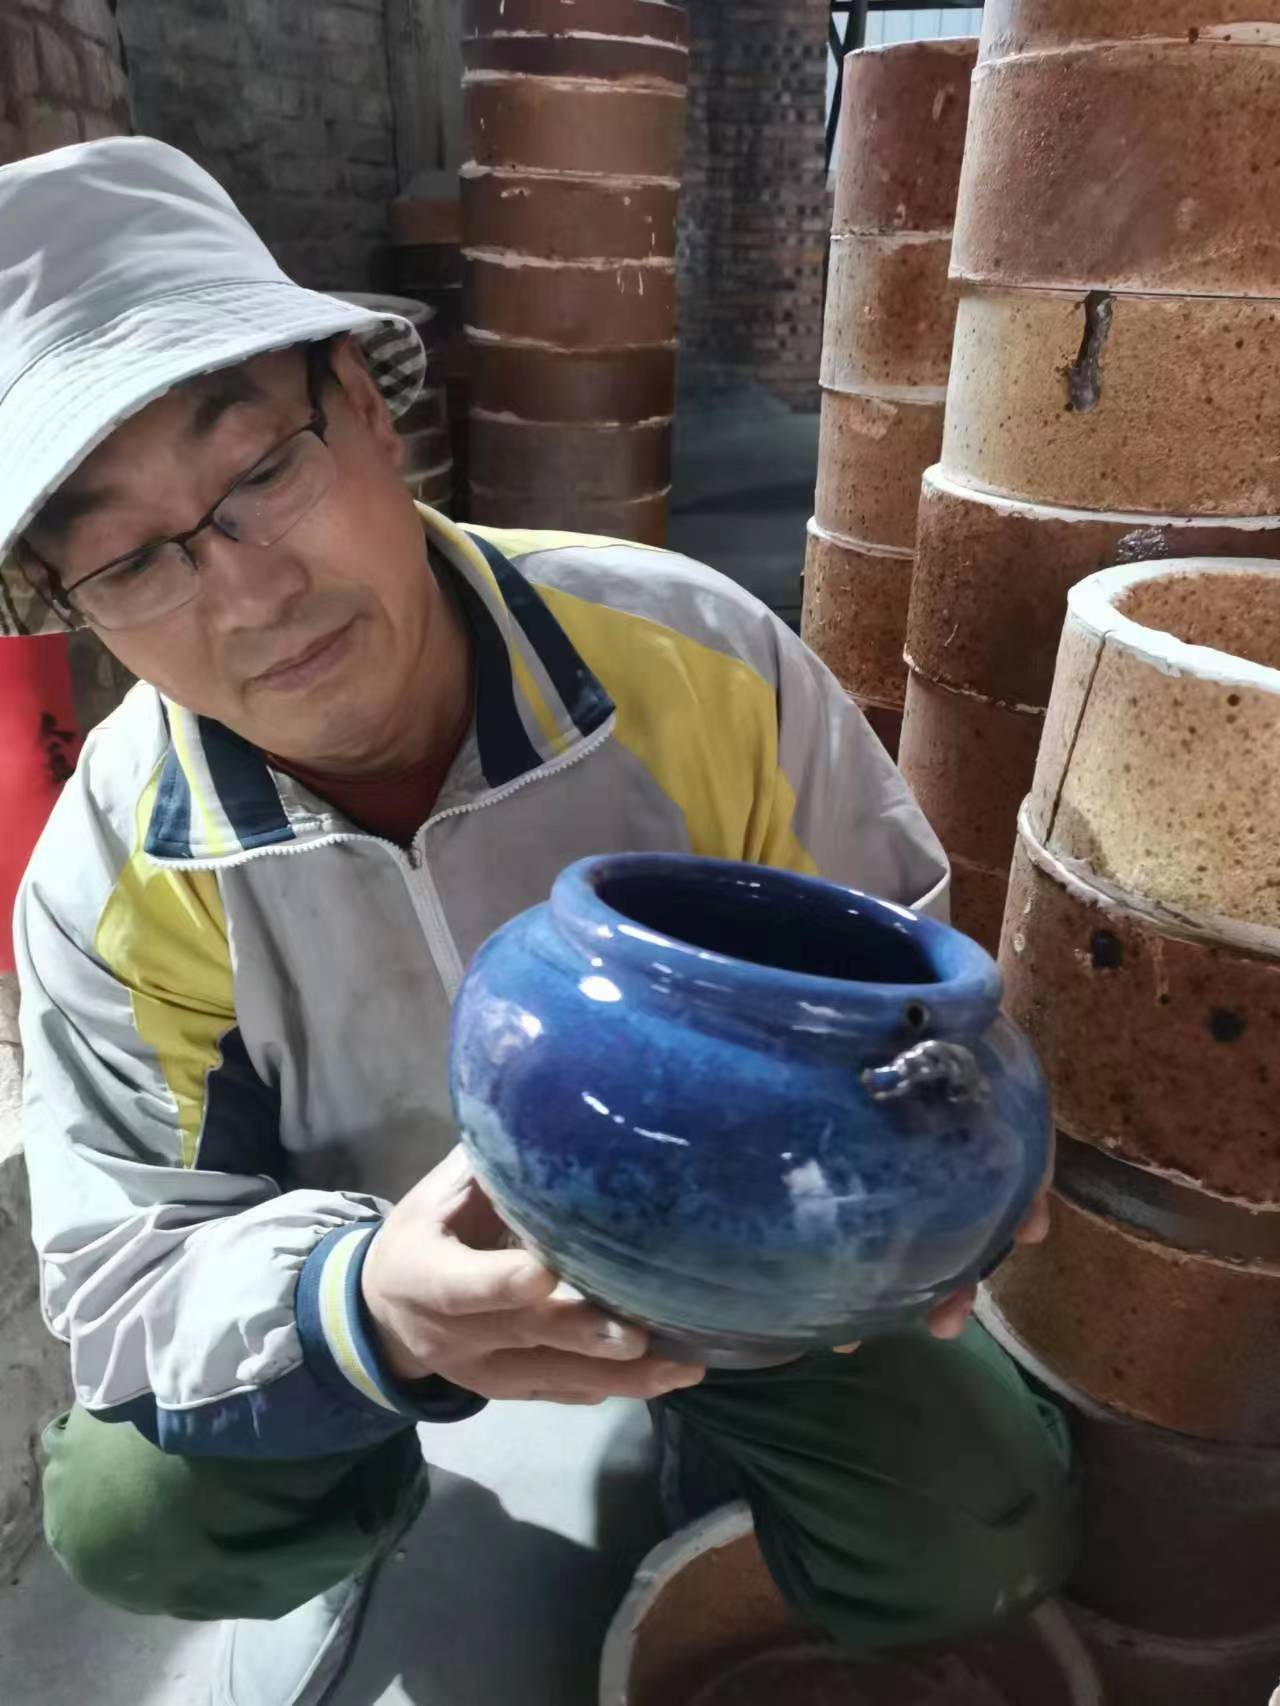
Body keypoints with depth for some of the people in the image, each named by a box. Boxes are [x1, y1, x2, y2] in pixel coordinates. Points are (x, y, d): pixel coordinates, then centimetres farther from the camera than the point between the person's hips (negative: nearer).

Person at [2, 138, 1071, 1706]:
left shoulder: (692, 653, -24)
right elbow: (131, 1268, -18)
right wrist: (363, 1307, -42)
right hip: (352, 1269, 1)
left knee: (978, 1543, -9)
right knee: (128, 1514, -19)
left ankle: (708, 1424, 26)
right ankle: (360, 1501, 20)